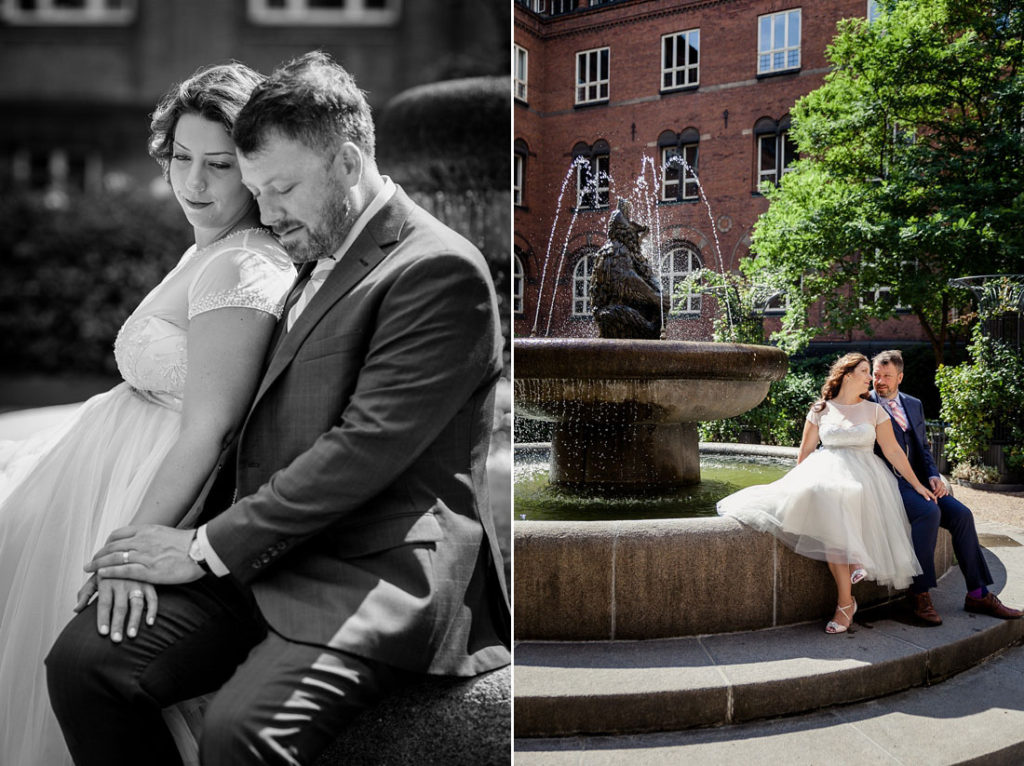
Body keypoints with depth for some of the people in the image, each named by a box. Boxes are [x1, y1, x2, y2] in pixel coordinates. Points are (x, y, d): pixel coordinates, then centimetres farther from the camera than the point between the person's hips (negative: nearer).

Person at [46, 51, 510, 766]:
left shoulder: (441, 270, -11)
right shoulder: (315, 261, 18)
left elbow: (364, 447, -18)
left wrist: (207, 547, -13)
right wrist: (187, 535, 4)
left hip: (373, 578, -8)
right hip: (264, 557, 8)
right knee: (83, 658, -8)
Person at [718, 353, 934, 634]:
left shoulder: (874, 411, 13)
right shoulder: (820, 410, 13)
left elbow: (893, 451, 10)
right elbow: (805, 451, 17)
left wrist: (916, 484, 5)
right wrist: (798, 483, 9)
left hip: (864, 476, 0)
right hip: (826, 472, 0)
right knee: (826, 499, -37)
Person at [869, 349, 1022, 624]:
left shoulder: (914, 405, 19)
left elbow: (923, 447, 20)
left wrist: (933, 476, 3)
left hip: (915, 480, 6)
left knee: (961, 513, -13)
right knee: (929, 512, -30)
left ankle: (977, 594, -4)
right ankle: (919, 594, -22)